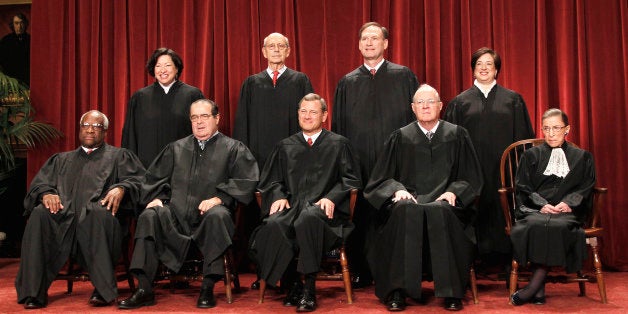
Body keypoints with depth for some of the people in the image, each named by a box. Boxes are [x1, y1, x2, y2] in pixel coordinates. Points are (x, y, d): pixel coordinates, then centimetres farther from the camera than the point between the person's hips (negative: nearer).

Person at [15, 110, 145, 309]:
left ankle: (103, 289, -35)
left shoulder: (118, 156, 24)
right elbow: (39, 183, 20)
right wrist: (46, 193, -4)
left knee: (97, 212, -38)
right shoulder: (62, 160, 34)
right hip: (63, 214, 3)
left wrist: (121, 188, -14)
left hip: (98, 214, -3)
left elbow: (137, 179, 8)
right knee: (39, 214, -30)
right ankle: (34, 291, -27)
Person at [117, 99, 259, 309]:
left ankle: (208, 288, -28)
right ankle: (144, 290, -24)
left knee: (218, 216, -37)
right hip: (176, 215, 3)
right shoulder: (176, 148, 24)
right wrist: (156, 197, 2)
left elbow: (246, 180, -3)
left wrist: (218, 198, -15)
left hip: (208, 215, -3)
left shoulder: (233, 149, 12)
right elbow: (154, 177, 23)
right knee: (149, 217, -26)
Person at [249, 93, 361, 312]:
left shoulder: (338, 144, 16)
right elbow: (270, 179, 21)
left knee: (308, 218, -40)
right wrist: (279, 196, -1)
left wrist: (331, 197, -9)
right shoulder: (286, 146, 24)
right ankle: (293, 285, -16)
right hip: (291, 205, 3)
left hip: (321, 207, -2)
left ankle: (310, 290, -30)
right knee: (273, 225, -33)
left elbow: (351, 179, 9)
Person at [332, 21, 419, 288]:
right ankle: (361, 273, 15)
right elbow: (338, 126, 14)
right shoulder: (347, 83, 13)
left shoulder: (404, 77, 7)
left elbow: (417, 115, 5)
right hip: (358, 162, 2)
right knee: (360, 217, 3)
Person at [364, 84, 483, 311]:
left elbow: (471, 178, 10)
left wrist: (453, 192, -9)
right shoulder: (401, 137, 14)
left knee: (440, 211, -37)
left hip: (443, 201, 0)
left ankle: (451, 292, -27)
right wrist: (397, 189, -10)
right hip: (409, 198, 1)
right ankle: (397, 291, -31)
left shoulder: (457, 135, 13)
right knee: (405, 210, -36)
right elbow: (382, 178, 11)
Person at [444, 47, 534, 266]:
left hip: (503, 169, 0)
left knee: (502, 214, 1)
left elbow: (523, 137, 7)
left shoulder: (513, 100, 9)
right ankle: (480, 258, 9)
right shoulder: (460, 102, 9)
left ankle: (505, 260, 12)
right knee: (476, 214, 0)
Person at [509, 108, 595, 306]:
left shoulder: (582, 157, 23)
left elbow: (585, 188, 10)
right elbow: (523, 187, 9)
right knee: (535, 226, -36)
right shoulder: (531, 156, 21)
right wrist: (542, 205, -10)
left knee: (558, 226, -36)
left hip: (568, 211, 0)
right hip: (534, 210, 0)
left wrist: (568, 203, -10)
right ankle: (540, 290, -35)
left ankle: (533, 286, -33)